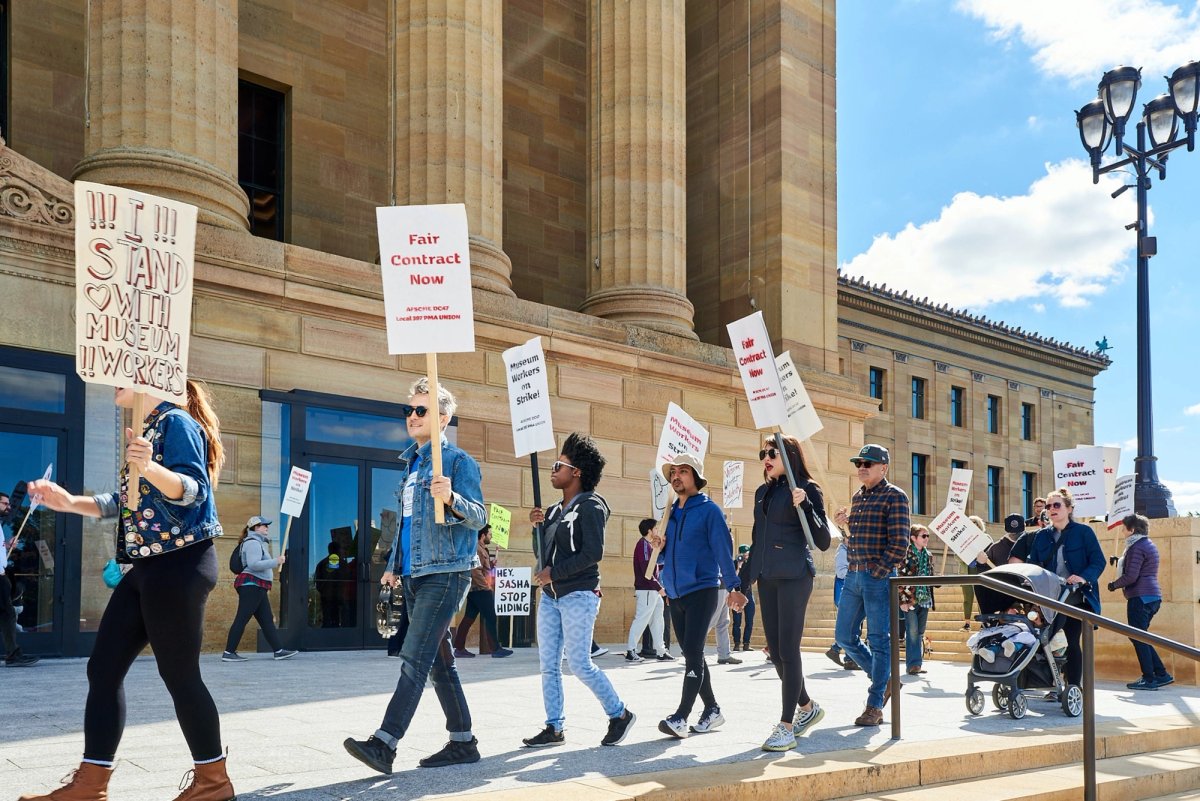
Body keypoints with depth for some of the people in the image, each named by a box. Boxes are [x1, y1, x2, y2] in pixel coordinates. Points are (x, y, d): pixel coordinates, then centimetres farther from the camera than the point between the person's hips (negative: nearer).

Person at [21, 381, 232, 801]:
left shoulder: (177, 421, -11)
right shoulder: (146, 428, 18)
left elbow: (192, 488, -23)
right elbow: (126, 503, 24)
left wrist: (150, 468, -41)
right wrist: (69, 502, 12)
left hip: (179, 565, -10)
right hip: (149, 567, 10)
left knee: (179, 674, -3)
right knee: (103, 668, 6)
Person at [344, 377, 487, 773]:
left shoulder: (458, 460, -7)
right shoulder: (410, 463, 17)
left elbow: (479, 517, -15)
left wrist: (451, 499, -34)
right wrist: (394, 565, 22)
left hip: (445, 573, -9)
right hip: (413, 575, 9)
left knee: (415, 658, -13)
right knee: (439, 660, 11)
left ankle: (384, 744, -16)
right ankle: (463, 742, 19)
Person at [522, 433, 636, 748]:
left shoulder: (590, 507, -9)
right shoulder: (554, 510, 15)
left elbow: (593, 553, -19)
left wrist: (554, 573, -16)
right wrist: (539, 524, 3)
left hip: (579, 595, -8)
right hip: (550, 596, 8)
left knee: (579, 663, -8)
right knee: (548, 665, 6)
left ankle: (619, 714, 9)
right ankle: (554, 728, 13)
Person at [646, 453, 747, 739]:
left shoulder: (709, 509, -4)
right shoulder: (670, 513, 15)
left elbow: (723, 549, -9)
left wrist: (733, 586, -15)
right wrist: (659, 548, -2)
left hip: (702, 590, -7)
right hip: (675, 594, 7)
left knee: (693, 653, -12)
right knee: (692, 655, 11)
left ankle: (681, 717, -15)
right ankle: (712, 710, 22)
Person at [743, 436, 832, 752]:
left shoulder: (807, 489, -3)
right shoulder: (763, 492, 16)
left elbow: (823, 542, -8)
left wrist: (804, 506, -19)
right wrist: (744, 582, 20)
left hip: (794, 575, -7)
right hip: (766, 577, 7)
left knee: (788, 650, -8)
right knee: (774, 651, 9)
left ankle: (786, 727, -3)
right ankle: (807, 707, 29)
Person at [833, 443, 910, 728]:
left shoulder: (894, 496, -6)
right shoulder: (857, 497, 17)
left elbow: (899, 542, -13)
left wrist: (879, 571, -16)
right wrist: (845, 526, 5)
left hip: (878, 577, -8)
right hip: (853, 576, 8)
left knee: (879, 640, 0)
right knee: (844, 636, 10)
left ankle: (875, 705, 8)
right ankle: (884, 680, 28)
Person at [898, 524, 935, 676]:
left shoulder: (928, 555, 12)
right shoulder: (906, 553, -7)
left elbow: (930, 578, 19)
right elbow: (900, 577, -10)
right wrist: (903, 600, -14)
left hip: (924, 599, 6)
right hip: (910, 599, -6)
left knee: (920, 633, 9)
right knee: (912, 632, -7)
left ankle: (917, 663, 15)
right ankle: (913, 664, -3)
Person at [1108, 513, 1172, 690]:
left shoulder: (1136, 547, -13)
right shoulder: (1149, 545, 18)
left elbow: (1131, 576, -18)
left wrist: (1114, 585, -4)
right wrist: (1120, 562, 18)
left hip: (1140, 597, -10)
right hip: (1152, 596, 10)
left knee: (1138, 637, -5)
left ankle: (1149, 679, -5)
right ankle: (1161, 674, 13)